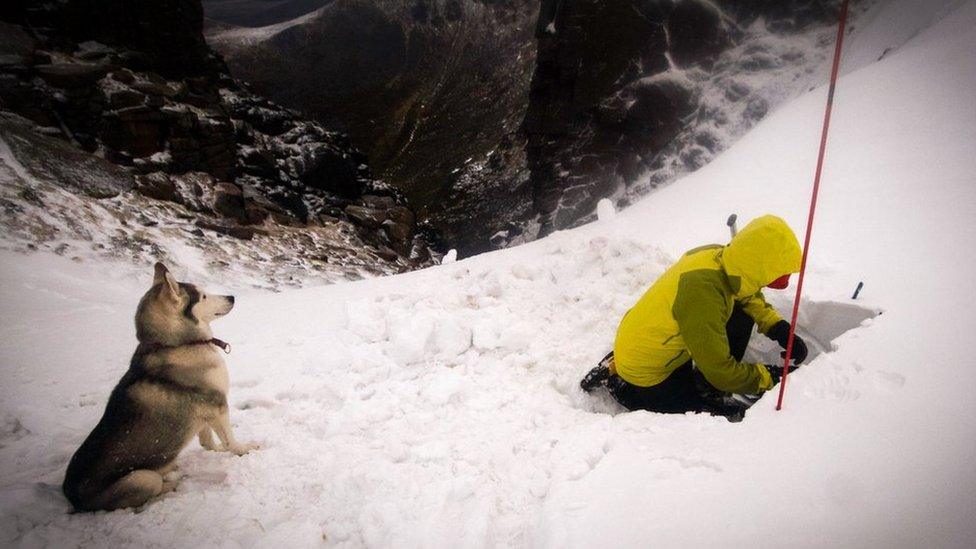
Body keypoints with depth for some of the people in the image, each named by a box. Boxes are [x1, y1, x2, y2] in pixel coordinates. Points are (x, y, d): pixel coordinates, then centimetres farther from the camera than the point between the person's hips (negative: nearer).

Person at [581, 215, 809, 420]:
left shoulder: (720, 256, -12)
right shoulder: (703, 293, -37)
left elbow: (749, 296, 12)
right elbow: (720, 371, -27)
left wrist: (779, 328, -2)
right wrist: (770, 377, -13)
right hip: (644, 376, -8)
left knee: (742, 315, 2)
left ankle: (708, 388, 11)